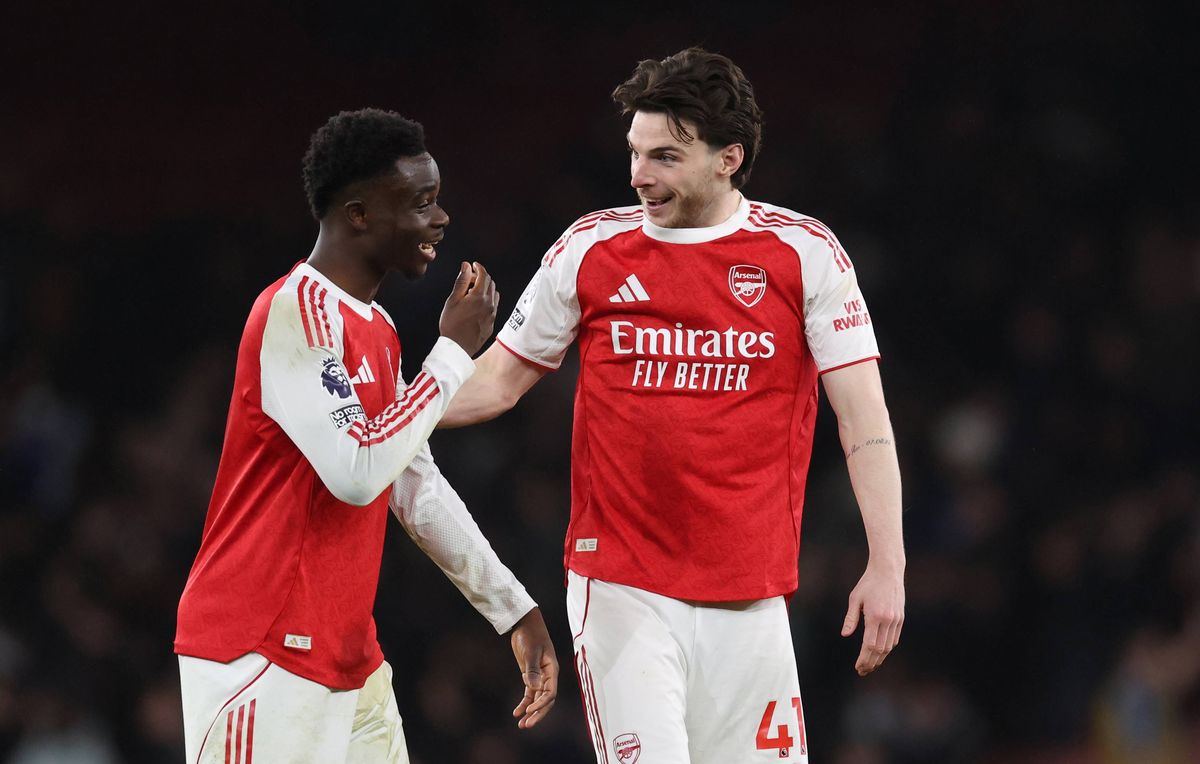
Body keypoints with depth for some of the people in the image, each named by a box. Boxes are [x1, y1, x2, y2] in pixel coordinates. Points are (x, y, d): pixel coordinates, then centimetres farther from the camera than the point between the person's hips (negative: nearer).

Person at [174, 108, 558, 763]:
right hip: (262, 658, -9)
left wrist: (514, 611, 17)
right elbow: (358, 474, -23)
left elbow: (417, 487, 19)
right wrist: (453, 351, -14)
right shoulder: (296, 312, -14)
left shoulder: (375, 329, 15)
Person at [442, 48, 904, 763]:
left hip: (749, 596, 1)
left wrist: (888, 566, -8)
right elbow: (500, 380, 14)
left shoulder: (805, 253, 1)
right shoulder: (590, 248, 4)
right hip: (620, 589, 0)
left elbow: (863, 414, 0)